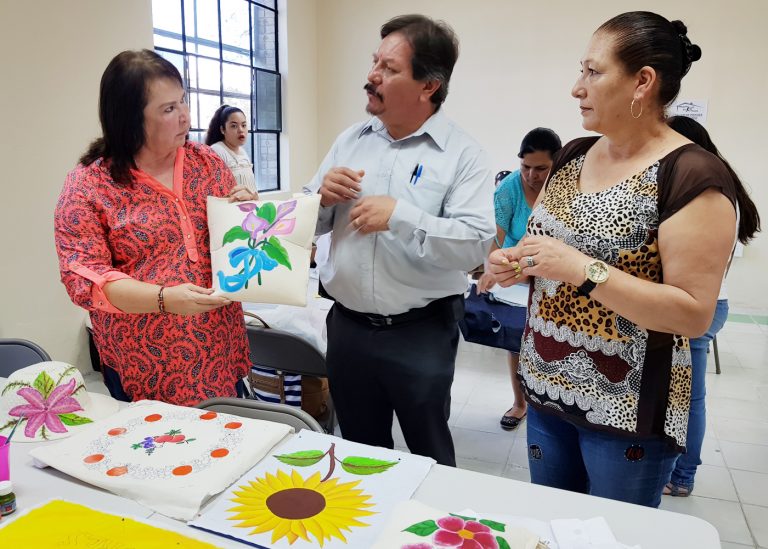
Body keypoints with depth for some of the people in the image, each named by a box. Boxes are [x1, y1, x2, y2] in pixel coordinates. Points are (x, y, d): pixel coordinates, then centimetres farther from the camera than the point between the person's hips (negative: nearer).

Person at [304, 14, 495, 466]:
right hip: (348, 326, 5)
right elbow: (311, 226, 10)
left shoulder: (464, 154, -10)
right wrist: (324, 198, -11)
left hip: (422, 333, -4)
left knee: (430, 456, 17)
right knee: (360, 452, 22)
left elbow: (476, 244, -19)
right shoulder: (351, 140, 6)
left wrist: (400, 216, -27)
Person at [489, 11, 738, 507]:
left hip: (629, 409, -6)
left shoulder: (693, 176, -16)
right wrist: (517, 263, -5)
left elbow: (695, 314, -18)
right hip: (546, 390, 6)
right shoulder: (572, 155, 5)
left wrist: (584, 270, -26)